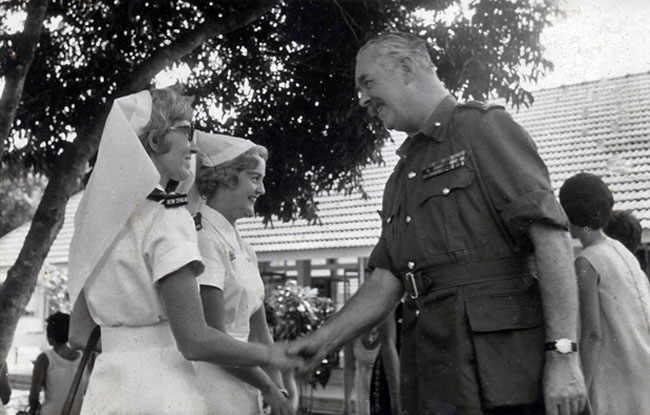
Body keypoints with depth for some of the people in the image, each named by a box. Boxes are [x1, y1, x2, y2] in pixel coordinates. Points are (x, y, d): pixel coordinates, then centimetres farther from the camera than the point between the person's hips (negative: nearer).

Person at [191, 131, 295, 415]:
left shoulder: (244, 250, 9)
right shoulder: (203, 238, -16)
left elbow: (259, 333, 11)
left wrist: (280, 391, 0)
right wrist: (269, 388, -8)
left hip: (244, 390, 7)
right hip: (211, 392, -7)